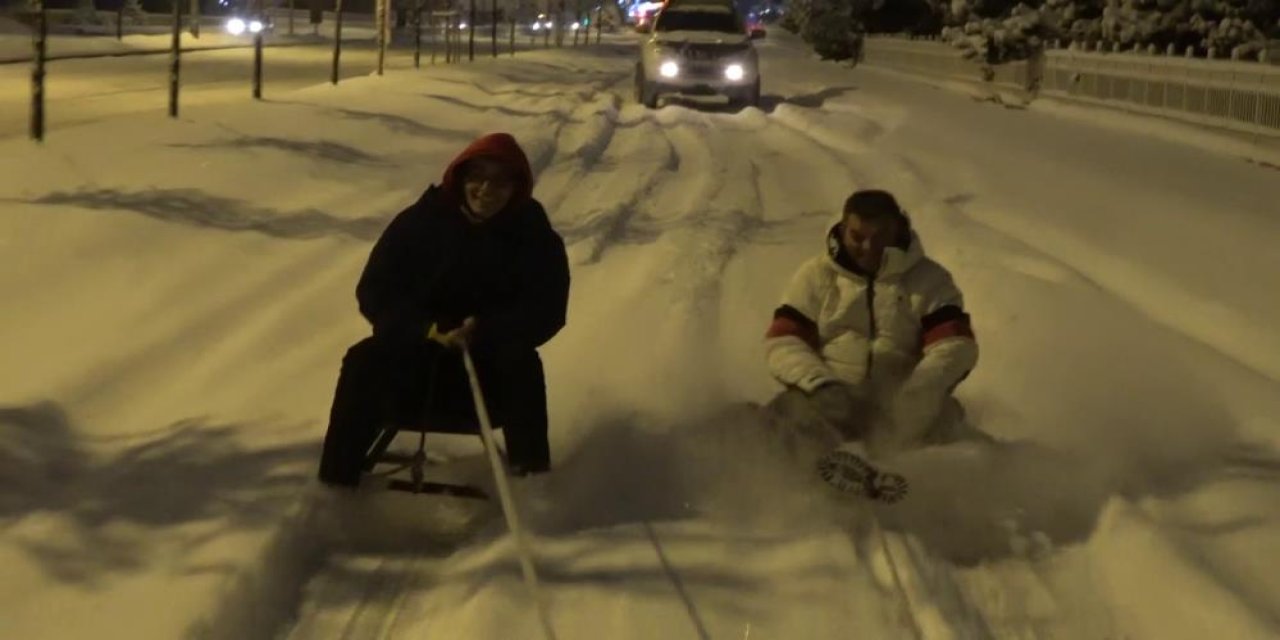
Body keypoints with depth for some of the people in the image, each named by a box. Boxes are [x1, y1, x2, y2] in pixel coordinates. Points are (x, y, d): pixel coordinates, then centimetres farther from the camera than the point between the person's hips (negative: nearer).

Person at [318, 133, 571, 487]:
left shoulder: (535, 237, -7)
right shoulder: (419, 222, -8)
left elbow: (546, 311, -11)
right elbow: (375, 292, -8)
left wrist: (484, 332, -28)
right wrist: (429, 329, -26)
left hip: (490, 370, 0)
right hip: (416, 348, 1)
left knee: (522, 366, -32)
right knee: (364, 363, -27)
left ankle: (532, 480, -22)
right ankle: (337, 480, -20)